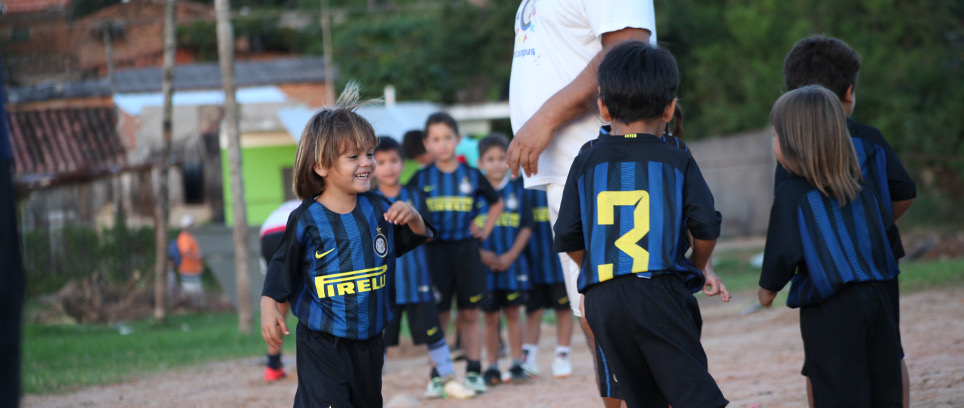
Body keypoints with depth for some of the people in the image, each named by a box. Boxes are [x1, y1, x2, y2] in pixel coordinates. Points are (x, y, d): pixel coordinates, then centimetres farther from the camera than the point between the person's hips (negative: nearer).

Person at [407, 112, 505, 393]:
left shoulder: (472, 176, 5)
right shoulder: (422, 179, 1)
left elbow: (496, 203, 20)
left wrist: (486, 230, 10)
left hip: (466, 250, 1)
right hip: (434, 251, -1)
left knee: (470, 316, 4)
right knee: (438, 317, 0)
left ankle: (473, 372, 10)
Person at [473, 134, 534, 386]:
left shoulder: (517, 189, 3)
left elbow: (526, 227, 1)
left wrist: (511, 256, -9)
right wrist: (482, 254, -13)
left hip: (513, 262, 0)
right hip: (485, 264, 0)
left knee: (513, 313, 4)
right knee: (491, 316, 4)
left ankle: (517, 364, 10)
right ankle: (492, 367, 10)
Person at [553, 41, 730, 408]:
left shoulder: (586, 164, 10)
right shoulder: (677, 162, 4)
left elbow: (568, 239, 7)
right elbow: (706, 226, -2)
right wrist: (698, 267, 18)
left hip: (602, 297, 3)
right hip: (660, 292, -3)